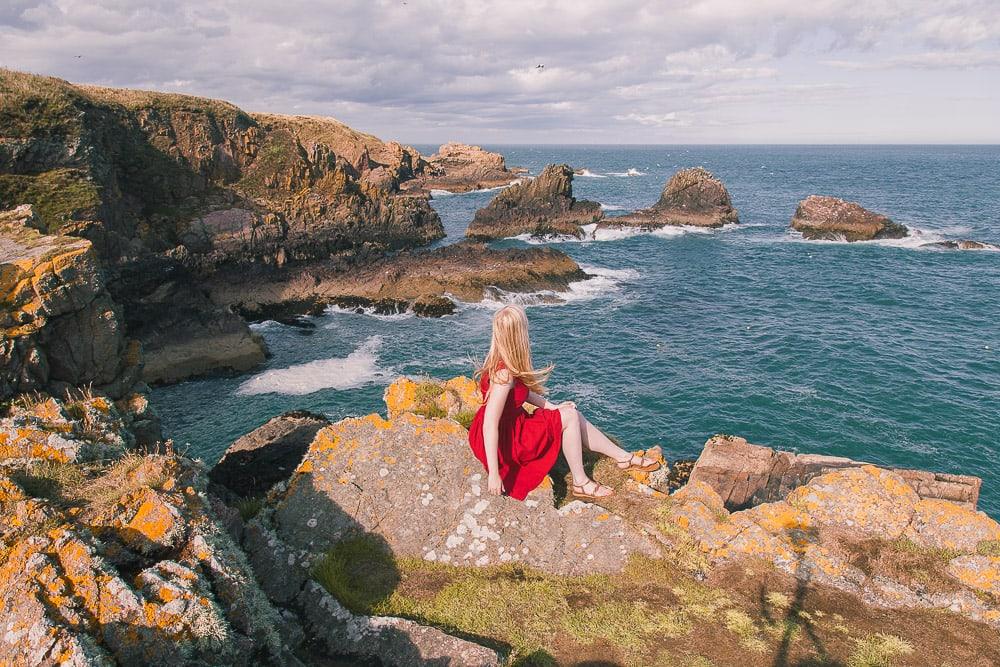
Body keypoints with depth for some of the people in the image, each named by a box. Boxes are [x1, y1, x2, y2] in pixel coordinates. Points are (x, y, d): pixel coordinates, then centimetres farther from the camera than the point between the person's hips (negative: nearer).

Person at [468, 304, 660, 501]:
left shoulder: (500, 361, -1)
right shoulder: (504, 374, -30)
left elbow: (523, 392, 13)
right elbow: (490, 424, -32)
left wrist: (551, 407, 3)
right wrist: (493, 473, -31)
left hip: (512, 426, 9)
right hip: (503, 439, -9)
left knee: (573, 414, 8)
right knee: (568, 417, -9)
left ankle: (624, 458, 20)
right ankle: (580, 483, 4)